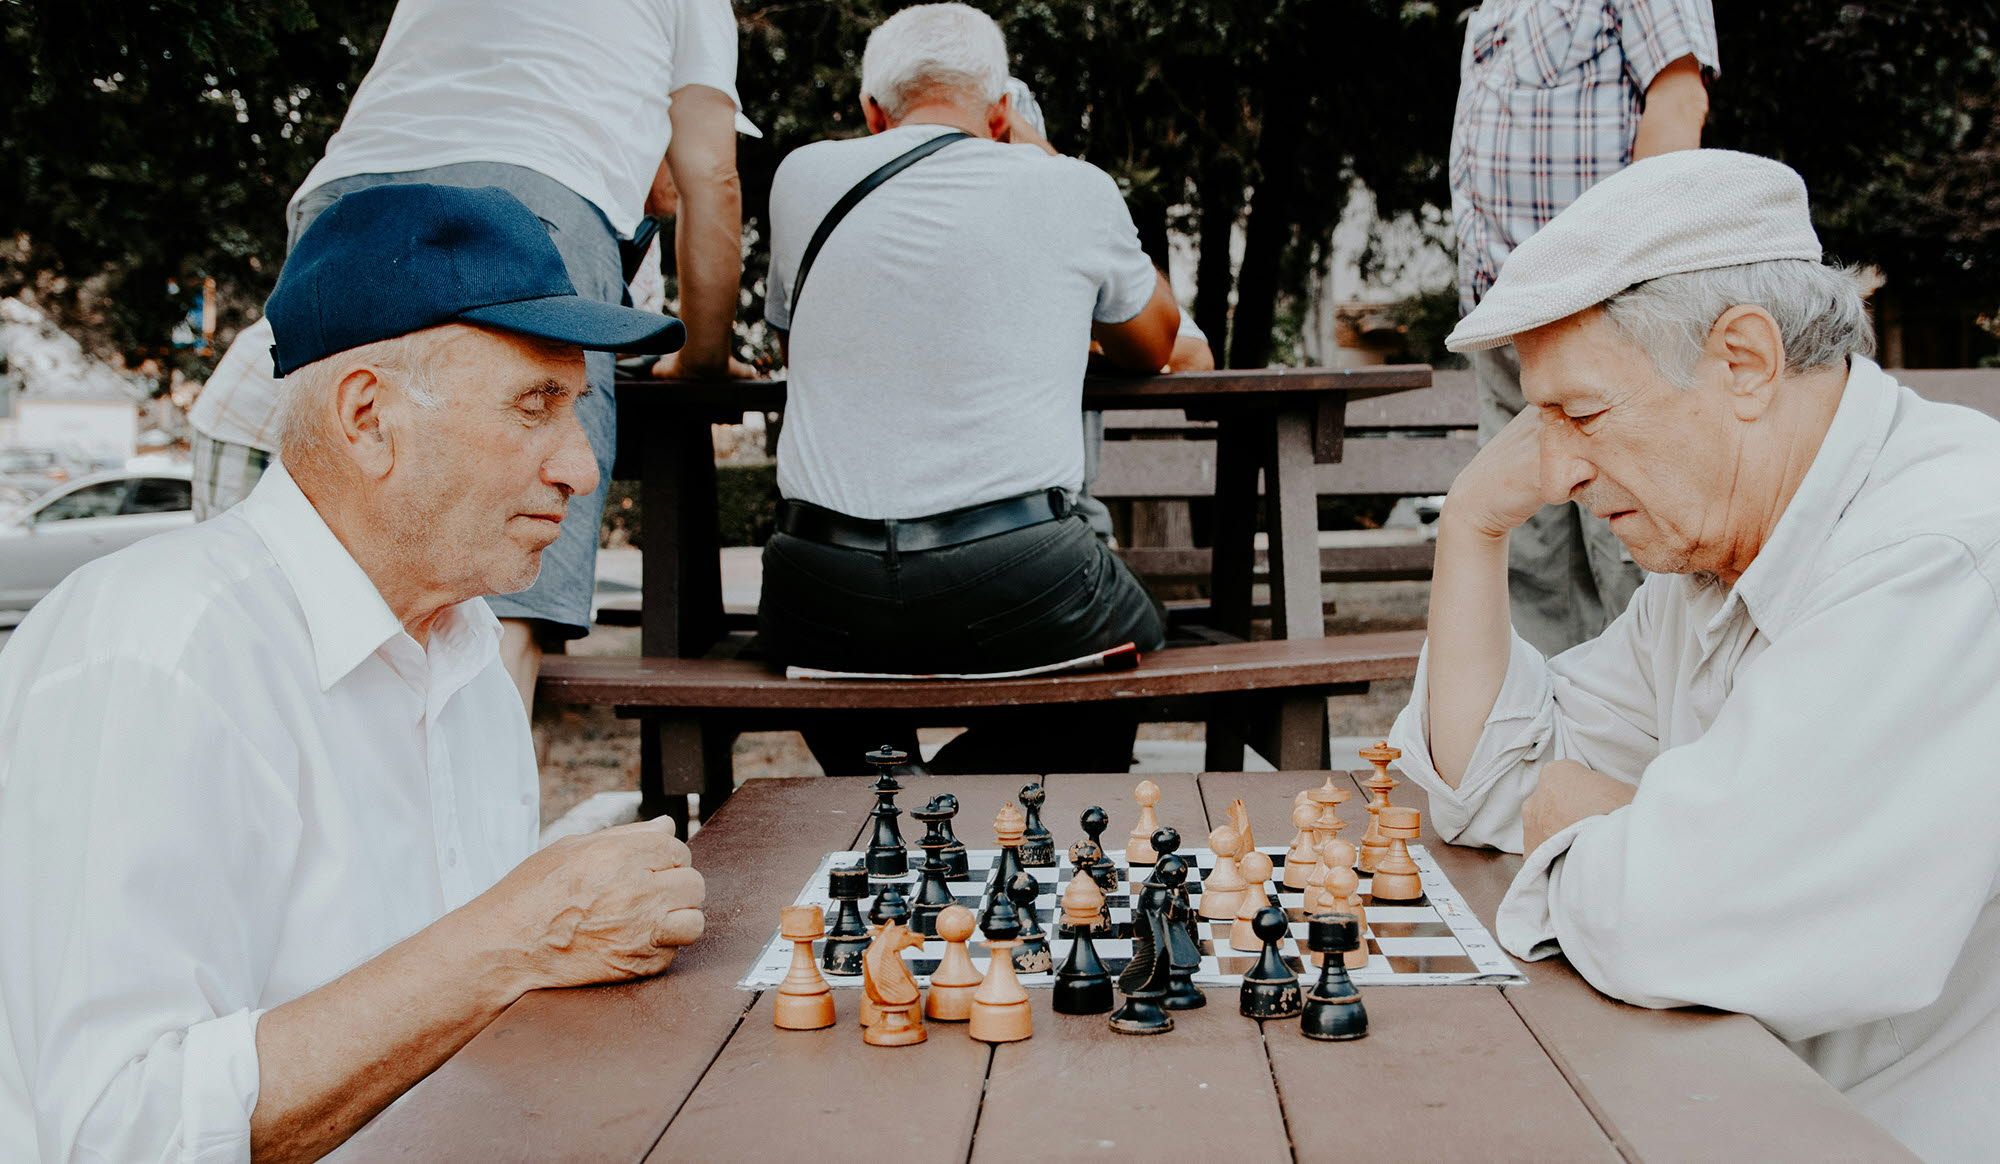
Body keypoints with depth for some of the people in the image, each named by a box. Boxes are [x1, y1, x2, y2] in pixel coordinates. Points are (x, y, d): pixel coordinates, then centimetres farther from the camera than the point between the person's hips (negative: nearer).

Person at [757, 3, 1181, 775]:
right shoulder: (1074, 190, 2)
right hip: (1015, 585, -2)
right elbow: (1152, 348, 22)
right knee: (1138, 638, 30)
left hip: (823, 606, 3)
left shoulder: (803, 177, 7)